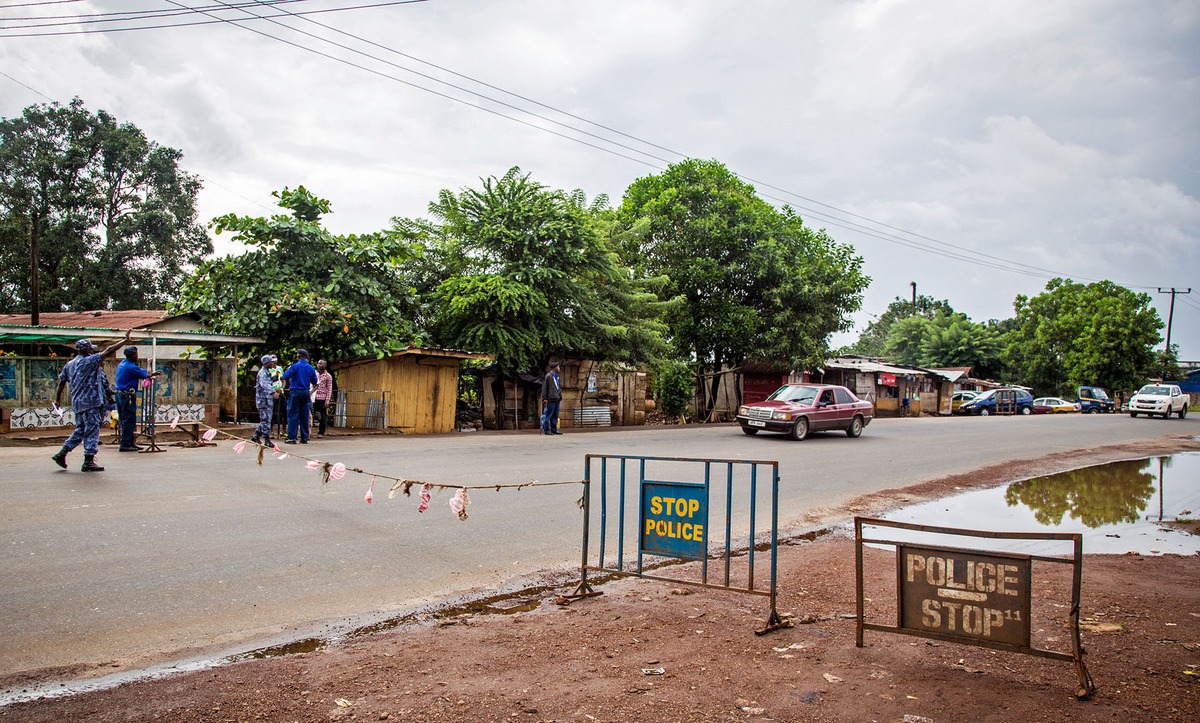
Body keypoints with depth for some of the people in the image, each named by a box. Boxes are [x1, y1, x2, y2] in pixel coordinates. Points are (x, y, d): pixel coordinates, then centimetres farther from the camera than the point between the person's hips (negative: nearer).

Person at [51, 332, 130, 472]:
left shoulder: (69, 364, 13)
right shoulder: (90, 361, -9)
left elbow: (61, 382, 15)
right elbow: (109, 350, -11)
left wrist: (57, 399, 23)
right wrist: (125, 341, -6)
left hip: (77, 403, 8)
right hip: (90, 402, -8)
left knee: (80, 430, 18)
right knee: (92, 430, -4)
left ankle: (61, 454, 14)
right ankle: (88, 461, -4)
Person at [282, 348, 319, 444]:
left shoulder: (295, 366, -9)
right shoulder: (311, 368, 5)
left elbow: (285, 377, -9)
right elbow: (315, 382, 11)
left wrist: (287, 370, 10)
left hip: (295, 392, -4)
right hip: (306, 393, 4)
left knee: (293, 415, -1)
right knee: (304, 416, 8)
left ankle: (292, 437, -4)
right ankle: (304, 438, 10)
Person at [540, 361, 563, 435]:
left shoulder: (557, 376, 20)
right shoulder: (548, 376, -5)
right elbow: (544, 388, -7)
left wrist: (560, 397, 15)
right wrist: (545, 398, -11)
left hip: (557, 399, 8)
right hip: (551, 399, -8)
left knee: (555, 416, 10)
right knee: (548, 415, -5)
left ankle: (554, 429, 14)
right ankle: (546, 430, -1)